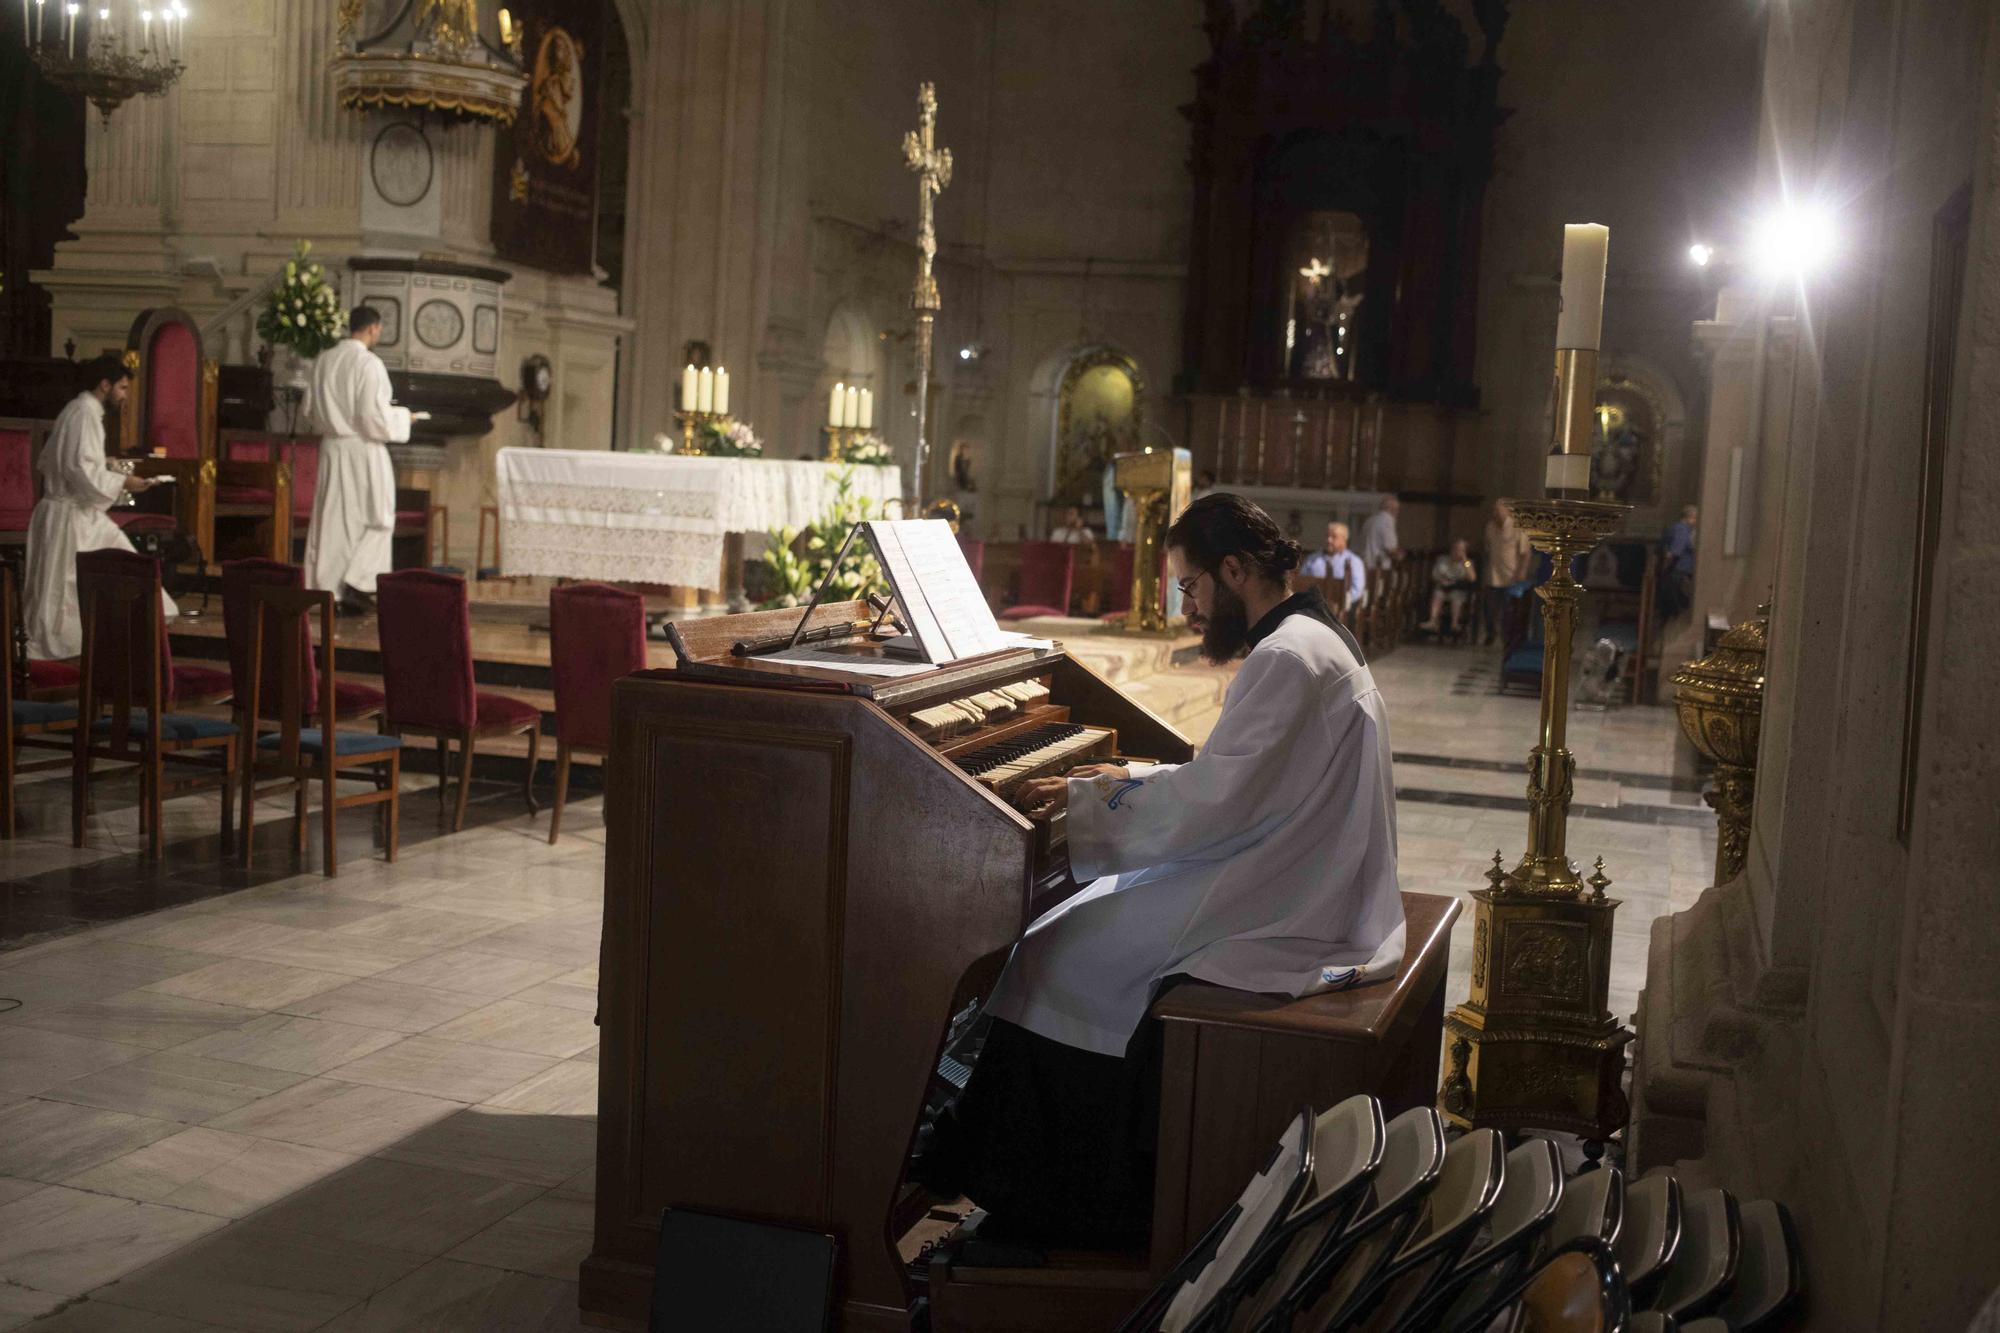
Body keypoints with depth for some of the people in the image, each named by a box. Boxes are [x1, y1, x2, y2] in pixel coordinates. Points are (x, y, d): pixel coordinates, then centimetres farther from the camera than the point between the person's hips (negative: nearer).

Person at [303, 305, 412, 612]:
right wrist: (402, 415, -1)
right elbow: (376, 416, -18)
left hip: (331, 447, 6)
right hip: (364, 449, -6)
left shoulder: (323, 361, 3)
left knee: (334, 519, 11)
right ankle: (356, 583, -1)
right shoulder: (368, 363, -16)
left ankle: (329, 586, 14)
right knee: (376, 519, 8)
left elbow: (315, 410, 12)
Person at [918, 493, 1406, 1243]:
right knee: (1086, 922, 11)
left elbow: (1210, 805, -22)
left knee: (1062, 957, -7)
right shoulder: (1316, 640, 13)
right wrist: (1130, 782, 14)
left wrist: (1084, 798, -11)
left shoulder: (1288, 658, -20)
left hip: (1289, 921, -10)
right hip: (1307, 890, 10)